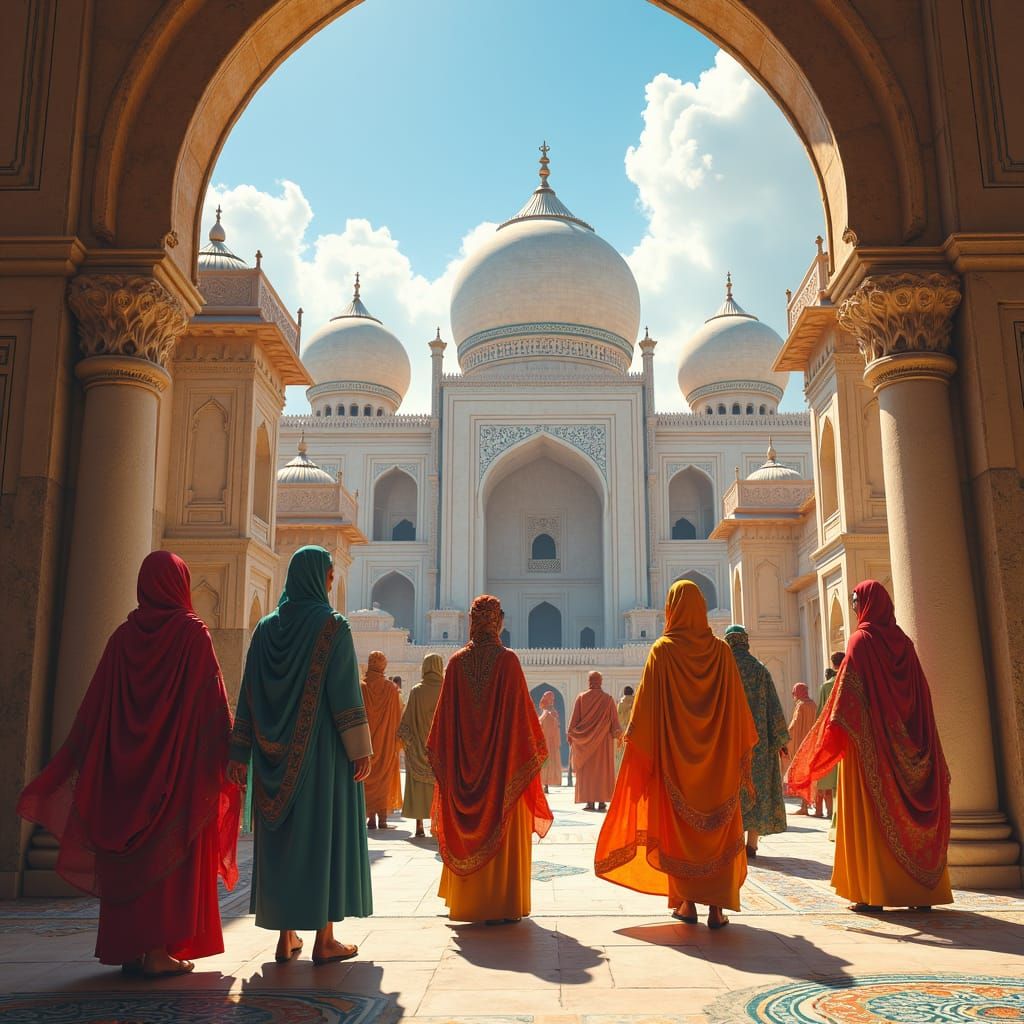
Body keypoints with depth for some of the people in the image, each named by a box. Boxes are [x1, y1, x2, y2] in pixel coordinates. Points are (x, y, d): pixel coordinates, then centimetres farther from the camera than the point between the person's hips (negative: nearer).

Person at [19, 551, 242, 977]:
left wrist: (69, 765, 11)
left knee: (128, 858, 11)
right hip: (179, 766, -4)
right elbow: (214, 701, -10)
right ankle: (158, 951, 1)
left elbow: (95, 706, 4)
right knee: (170, 856, 2)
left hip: (125, 767, 4)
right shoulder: (192, 632, -7)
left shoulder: (124, 635, 3)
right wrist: (230, 757, -3)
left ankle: (129, 949, 16)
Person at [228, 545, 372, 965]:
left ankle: (286, 937, 16)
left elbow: (249, 692, 6)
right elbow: (346, 691, -13)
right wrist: (361, 749, -11)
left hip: (278, 753, 5)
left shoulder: (266, 627, 8)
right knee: (325, 834, 1)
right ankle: (324, 940, 5)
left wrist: (240, 752, 8)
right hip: (322, 748, -5)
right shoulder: (332, 625, -7)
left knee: (283, 837, 11)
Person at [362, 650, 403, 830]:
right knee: (384, 777, 7)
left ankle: (371, 818, 3)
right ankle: (382, 819, 4)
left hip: (365, 740, -1)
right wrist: (396, 738, 10)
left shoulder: (360, 687, -6)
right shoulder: (391, 688, -4)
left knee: (368, 776, 7)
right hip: (386, 741, 1)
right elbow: (398, 716, 1)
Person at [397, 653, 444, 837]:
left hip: (418, 745, 0)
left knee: (419, 786, 5)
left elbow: (408, 717, -4)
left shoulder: (416, 691, -4)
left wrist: (405, 739, 4)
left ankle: (419, 825, 5)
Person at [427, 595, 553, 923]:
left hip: (463, 762, 3)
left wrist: (439, 755, 12)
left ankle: (465, 901, 21)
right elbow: (522, 710, -9)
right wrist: (535, 747, 3)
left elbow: (444, 714, 3)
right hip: (504, 760, -3)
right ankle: (502, 905, 7)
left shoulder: (457, 662, -1)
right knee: (502, 832, 4)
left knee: (467, 833, 13)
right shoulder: (507, 660, -10)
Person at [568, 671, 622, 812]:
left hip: (585, 740, -1)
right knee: (603, 769, 7)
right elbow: (614, 719, -4)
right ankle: (602, 801, 3)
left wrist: (571, 734, 4)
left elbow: (574, 718, -2)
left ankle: (590, 801, -2)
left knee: (587, 770, 4)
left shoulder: (581, 698, -3)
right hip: (604, 739, 1)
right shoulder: (608, 699, 0)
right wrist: (617, 732, -7)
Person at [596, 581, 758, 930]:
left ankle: (686, 902, 11)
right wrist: (742, 750, 12)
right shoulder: (721, 650, 0)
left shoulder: (662, 651, -6)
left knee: (679, 824, 9)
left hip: (674, 754, -1)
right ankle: (717, 906, 4)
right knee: (719, 824, 6)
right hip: (719, 756, 1)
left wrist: (635, 747, 0)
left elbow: (646, 705, -6)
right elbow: (737, 706, 4)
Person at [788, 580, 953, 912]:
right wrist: (925, 741, 18)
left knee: (868, 814, -1)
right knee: (908, 811, 9)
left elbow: (846, 691, -16)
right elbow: (922, 695, 12)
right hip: (906, 746, 6)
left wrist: (833, 734, -14)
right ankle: (922, 891, 13)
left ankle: (872, 893, -1)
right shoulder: (903, 642, 9)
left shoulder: (862, 640, -9)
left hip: (869, 742, -6)